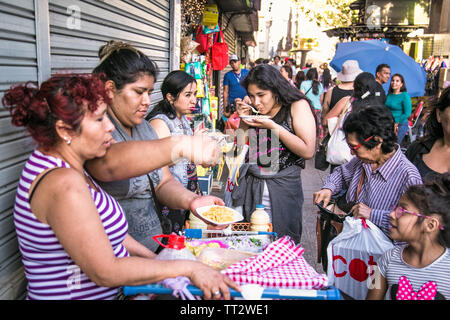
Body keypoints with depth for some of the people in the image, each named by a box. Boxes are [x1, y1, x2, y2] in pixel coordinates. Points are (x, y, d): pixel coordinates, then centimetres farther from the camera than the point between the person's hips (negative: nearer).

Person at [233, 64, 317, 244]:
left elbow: (308, 151, -15)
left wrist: (273, 126, -16)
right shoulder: (254, 112, 10)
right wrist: (243, 120, -1)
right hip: (250, 187, 5)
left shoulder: (297, 106, -4)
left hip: (283, 188, -4)